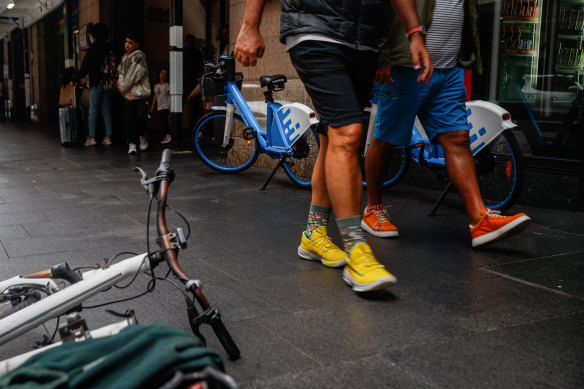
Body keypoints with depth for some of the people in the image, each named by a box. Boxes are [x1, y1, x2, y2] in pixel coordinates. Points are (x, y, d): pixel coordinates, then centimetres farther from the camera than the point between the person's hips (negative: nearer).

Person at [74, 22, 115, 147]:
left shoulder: (93, 49, -8)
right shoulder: (110, 49, 9)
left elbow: (85, 68, -7)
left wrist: (76, 79, 4)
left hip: (97, 84, -6)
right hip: (108, 84, 6)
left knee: (93, 111, -1)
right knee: (106, 110, 8)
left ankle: (91, 138, -2)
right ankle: (108, 137, 5)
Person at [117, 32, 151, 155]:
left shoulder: (139, 57, -8)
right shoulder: (124, 57, 14)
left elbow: (133, 75, -12)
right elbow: (121, 72, 24)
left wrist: (123, 88, -5)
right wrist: (120, 84, 4)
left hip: (141, 94, -6)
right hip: (128, 95, 6)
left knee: (140, 118, -8)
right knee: (128, 120, -1)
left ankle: (142, 136, 18)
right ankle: (132, 143, 5)